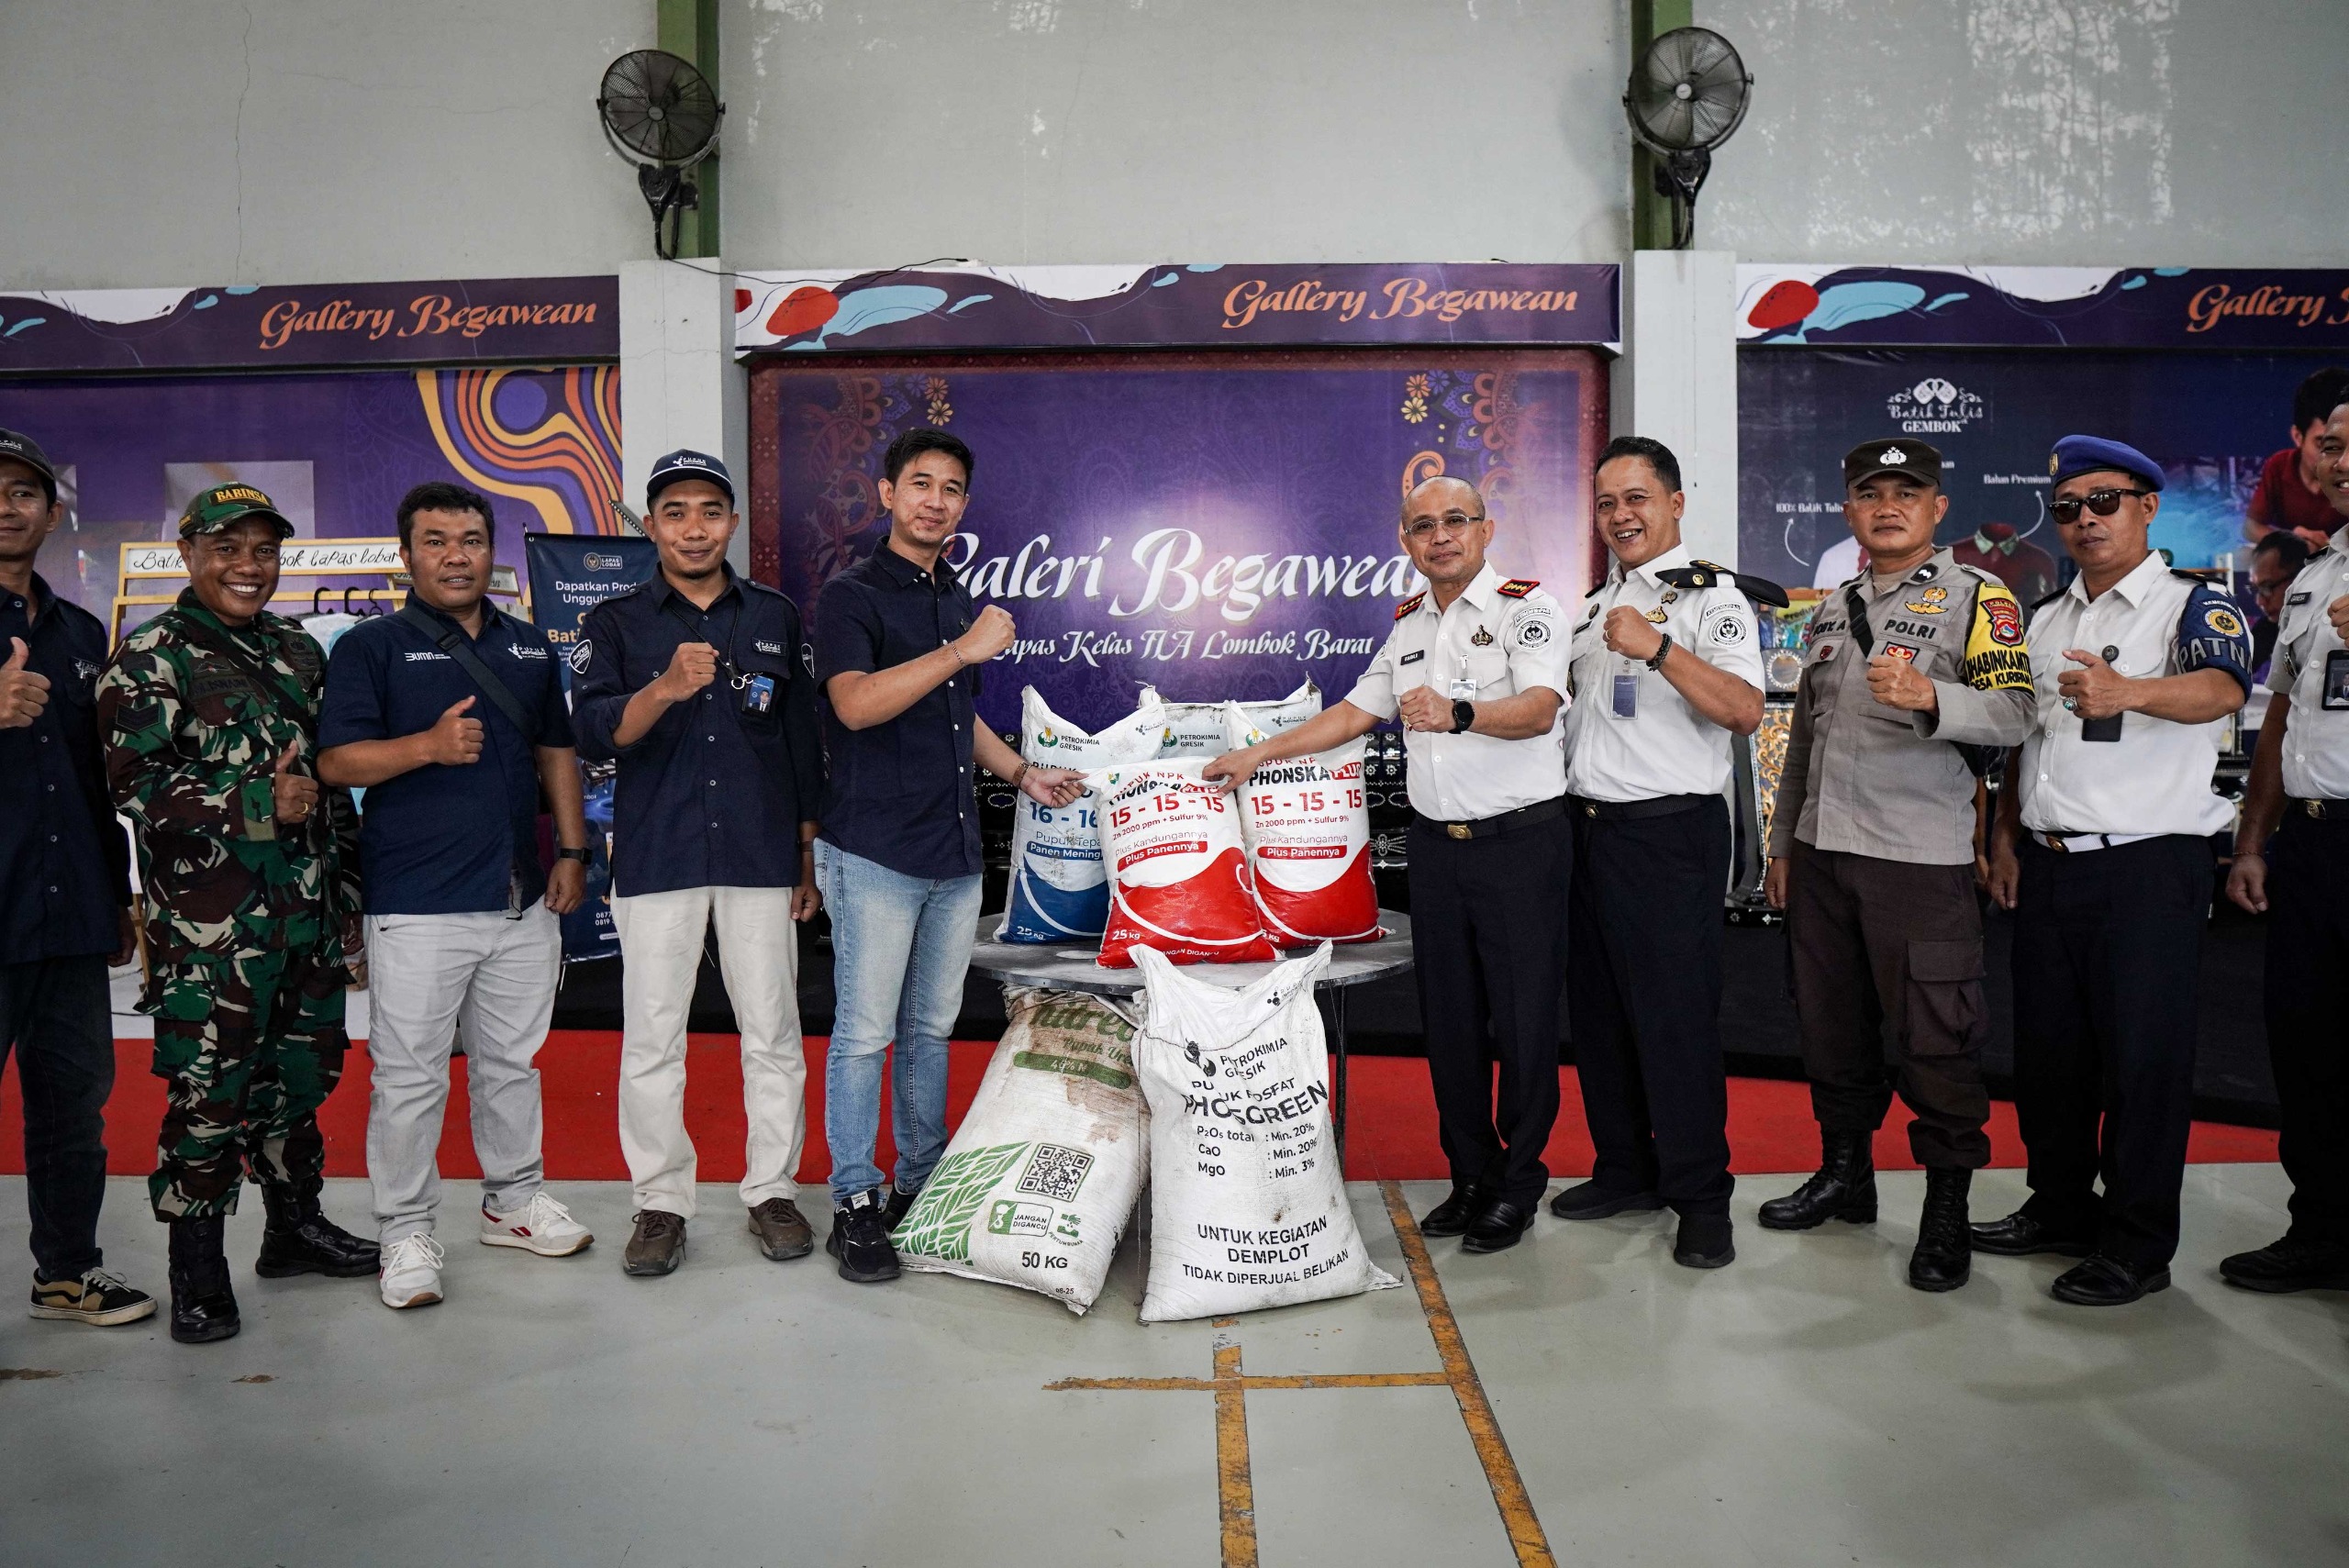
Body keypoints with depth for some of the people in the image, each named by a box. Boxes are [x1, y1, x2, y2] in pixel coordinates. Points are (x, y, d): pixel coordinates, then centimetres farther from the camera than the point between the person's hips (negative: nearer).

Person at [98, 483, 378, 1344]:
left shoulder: (300, 651, 15)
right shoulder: (150, 658, -4)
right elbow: (137, 785, -12)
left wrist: (351, 892, 18)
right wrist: (259, 803, -18)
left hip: (310, 914, 6)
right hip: (208, 924, -6)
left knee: (302, 1072, 14)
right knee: (208, 1090, -3)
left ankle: (296, 1222, 31)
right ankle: (197, 1270, 10)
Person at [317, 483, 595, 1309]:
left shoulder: (529, 647, 14)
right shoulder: (372, 646, -1)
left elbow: (556, 752, 19)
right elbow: (337, 761, -7)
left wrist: (571, 851, 11)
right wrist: (429, 746, -23)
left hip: (522, 899, 5)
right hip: (416, 906, -5)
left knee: (512, 1062, 16)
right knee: (409, 1076, 0)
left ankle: (515, 1198, 30)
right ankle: (406, 1232, 14)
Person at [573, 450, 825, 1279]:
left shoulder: (775, 616, 10)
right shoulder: (615, 623, 6)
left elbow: (803, 738, 12)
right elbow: (593, 733, -8)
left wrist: (809, 858, 9)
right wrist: (666, 689, -28)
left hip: (761, 858, 1)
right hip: (655, 859, -1)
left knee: (773, 1034, 5)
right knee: (651, 1040, 3)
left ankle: (772, 1190, 18)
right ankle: (661, 1201, 16)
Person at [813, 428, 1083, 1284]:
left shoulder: (958, 600, 17)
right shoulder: (852, 595, -5)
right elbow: (856, 702, -22)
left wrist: (1024, 774, 15)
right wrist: (964, 650, -23)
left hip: (955, 853, 7)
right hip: (876, 852, -7)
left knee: (931, 1028, 13)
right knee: (865, 1033, -2)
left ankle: (922, 1184, 25)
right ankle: (855, 1203, 9)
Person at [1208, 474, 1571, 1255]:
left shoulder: (1525, 607, -7)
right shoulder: (1408, 625, 15)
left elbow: (1539, 708, -23)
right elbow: (1356, 710, 24)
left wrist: (1458, 713, -41)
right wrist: (1259, 753, 21)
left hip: (1521, 843, -6)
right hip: (1436, 842, 6)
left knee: (1522, 1019, -1)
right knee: (1448, 1020, 10)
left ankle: (1519, 1183, 14)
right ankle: (1473, 1175, 24)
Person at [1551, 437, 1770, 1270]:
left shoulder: (1710, 596, -6)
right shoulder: (1598, 604, 18)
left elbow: (1743, 710, -21)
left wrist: (1659, 648, -30)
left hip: (1668, 833, -8)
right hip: (1587, 826, 8)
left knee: (1677, 1015, -4)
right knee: (1598, 1008, 13)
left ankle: (1700, 1200, 7)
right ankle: (1625, 1169, 27)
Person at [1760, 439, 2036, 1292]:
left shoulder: (1978, 596, -2)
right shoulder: (1833, 606, 16)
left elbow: (2012, 713, -15)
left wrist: (1928, 696, -34)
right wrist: (1782, 840, 19)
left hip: (1920, 855, -6)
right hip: (1822, 851, 6)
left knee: (1935, 1037, -2)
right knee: (1831, 1024, 14)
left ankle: (1946, 1209, 12)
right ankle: (1846, 1172, 31)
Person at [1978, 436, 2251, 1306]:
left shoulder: (2195, 603, -4)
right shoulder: (2045, 619, 16)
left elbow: (2221, 687, -26)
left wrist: (2127, 692, -46)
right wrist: (2004, 835, 11)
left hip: (2149, 864, -6)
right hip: (2047, 864, 6)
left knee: (2144, 1053, -1)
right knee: (2047, 1046, 12)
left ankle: (2139, 1244, 11)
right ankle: (2061, 1207, 28)